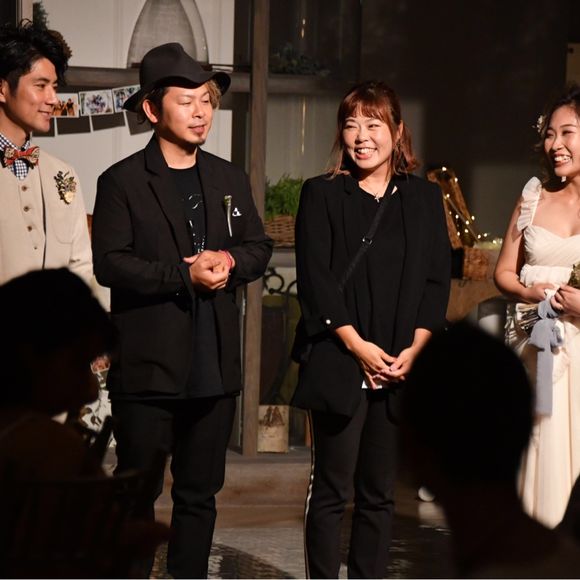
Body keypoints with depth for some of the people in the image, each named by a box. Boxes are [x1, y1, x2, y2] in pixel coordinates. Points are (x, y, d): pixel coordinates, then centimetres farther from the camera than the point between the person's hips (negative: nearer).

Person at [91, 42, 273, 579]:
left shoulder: (230, 179, 13)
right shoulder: (122, 182, -4)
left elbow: (260, 247, 14)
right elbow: (110, 263, -12)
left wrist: (229, 261, -8)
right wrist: (184, 276, -19)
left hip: (215, 367, 5)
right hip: (147, 367, -5)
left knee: (200, 493, 11)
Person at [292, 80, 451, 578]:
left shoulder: (425, 198, 10)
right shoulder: (322, 195, 2)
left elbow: (437, 280, 7)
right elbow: (314, 277, -5)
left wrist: (413, 350, -6)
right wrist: (357, 345, -12)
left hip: (401, 366, 3)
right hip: (339, 364, -3)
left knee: (379, 492, 8)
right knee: (331, 490, -1)